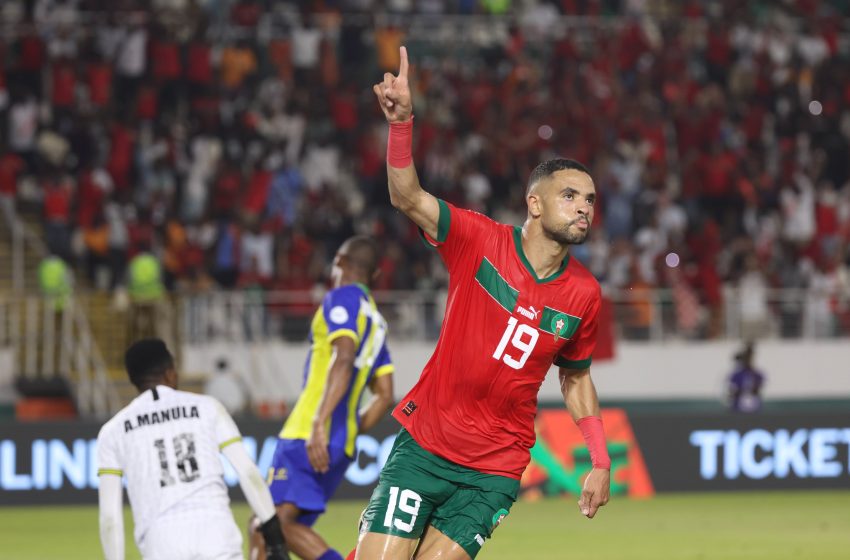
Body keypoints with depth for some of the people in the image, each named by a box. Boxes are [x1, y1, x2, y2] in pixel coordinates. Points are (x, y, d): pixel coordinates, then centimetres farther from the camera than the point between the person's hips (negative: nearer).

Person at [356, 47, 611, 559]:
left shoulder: (585, 294, 2)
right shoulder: (481, 240, -7)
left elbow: (576, 377, 16)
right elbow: (407, 197, -19)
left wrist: (601, 461, 9)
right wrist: (402, 122, -35)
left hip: (497, 469, 2)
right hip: (424, 444, -2)